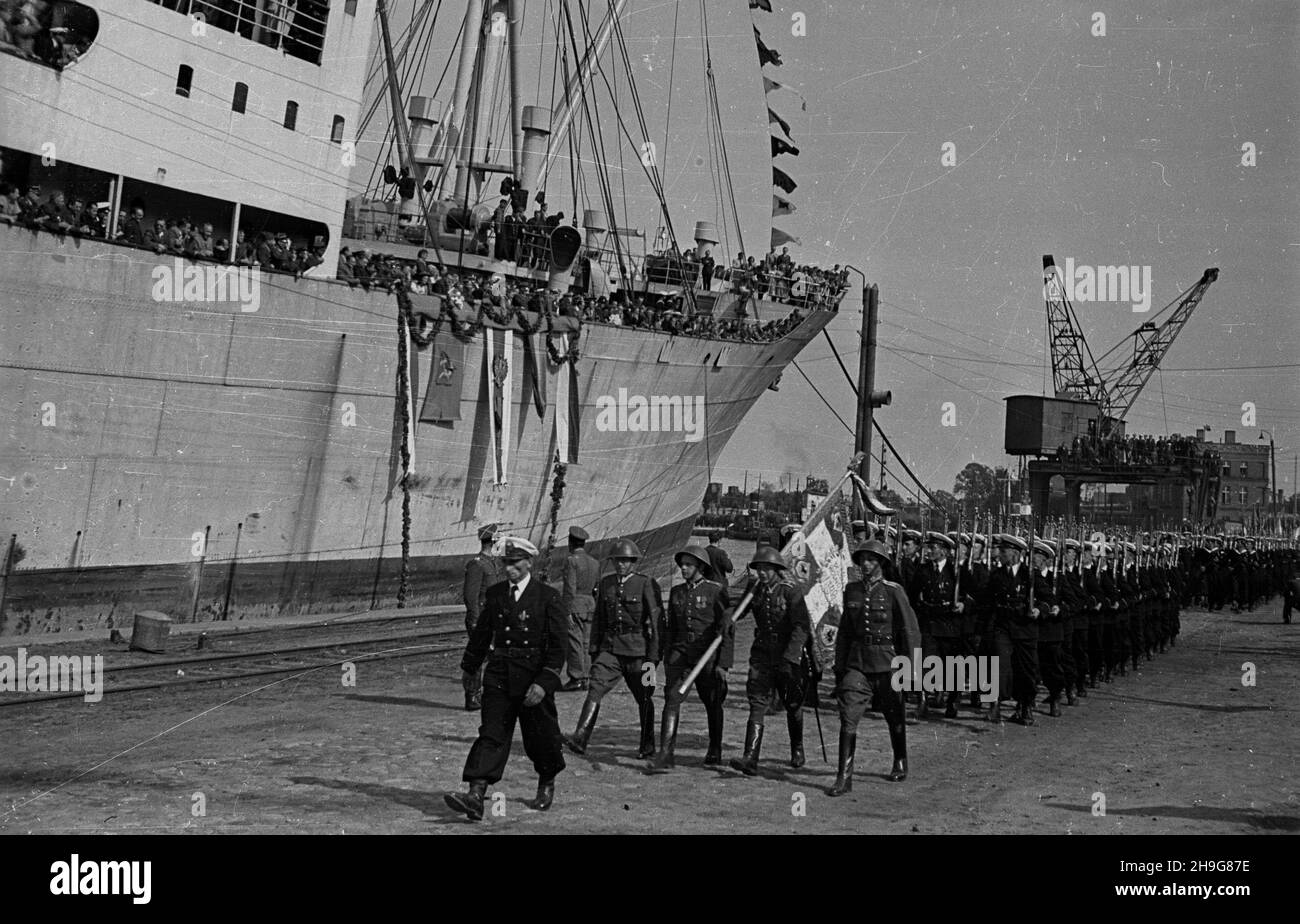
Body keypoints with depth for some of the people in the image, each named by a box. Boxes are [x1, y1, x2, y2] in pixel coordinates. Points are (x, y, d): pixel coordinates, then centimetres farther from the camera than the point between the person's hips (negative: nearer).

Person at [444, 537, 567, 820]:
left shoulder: (548, 597, -7)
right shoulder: (495, 593, 5)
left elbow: (556, 646, -10)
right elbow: (482, 633, 18)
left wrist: (544, 683, -19)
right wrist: (469, 666, 26)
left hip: (534, 678, -2)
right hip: (499, 675, 3)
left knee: (541, 738, 11)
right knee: (491, 735, -8)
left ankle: (547, 785, 37)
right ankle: (476, 796, -17)